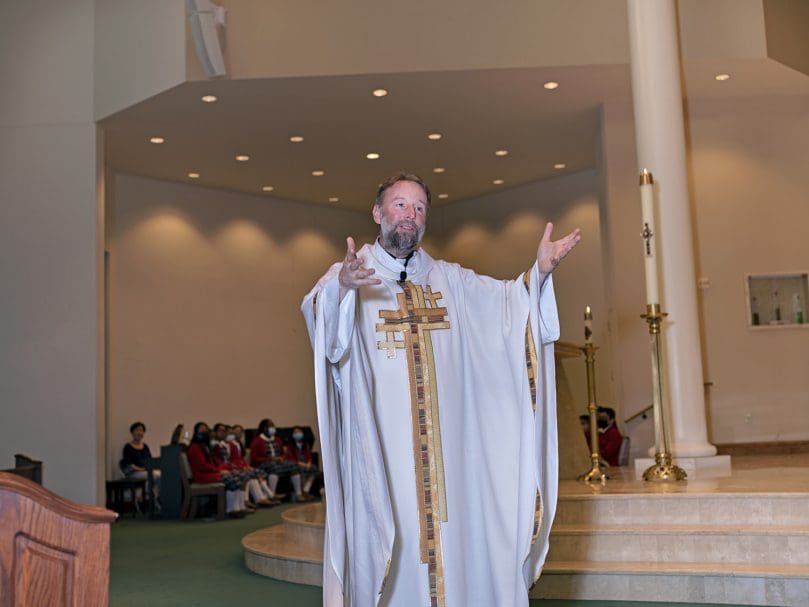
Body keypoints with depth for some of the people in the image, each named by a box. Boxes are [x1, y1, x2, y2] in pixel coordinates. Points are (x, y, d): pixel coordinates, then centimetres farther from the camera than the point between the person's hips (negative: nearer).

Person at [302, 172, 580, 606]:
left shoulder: (447, 278, 14)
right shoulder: (347, 274, 1)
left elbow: (504, 298, 2)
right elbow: (316, 310, -20)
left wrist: (539, 271, -18)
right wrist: (341, 288, -42)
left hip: (448, 446, 4)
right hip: (382, 446, -3)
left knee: (457, 540, 6)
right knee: (391, 549, -2)